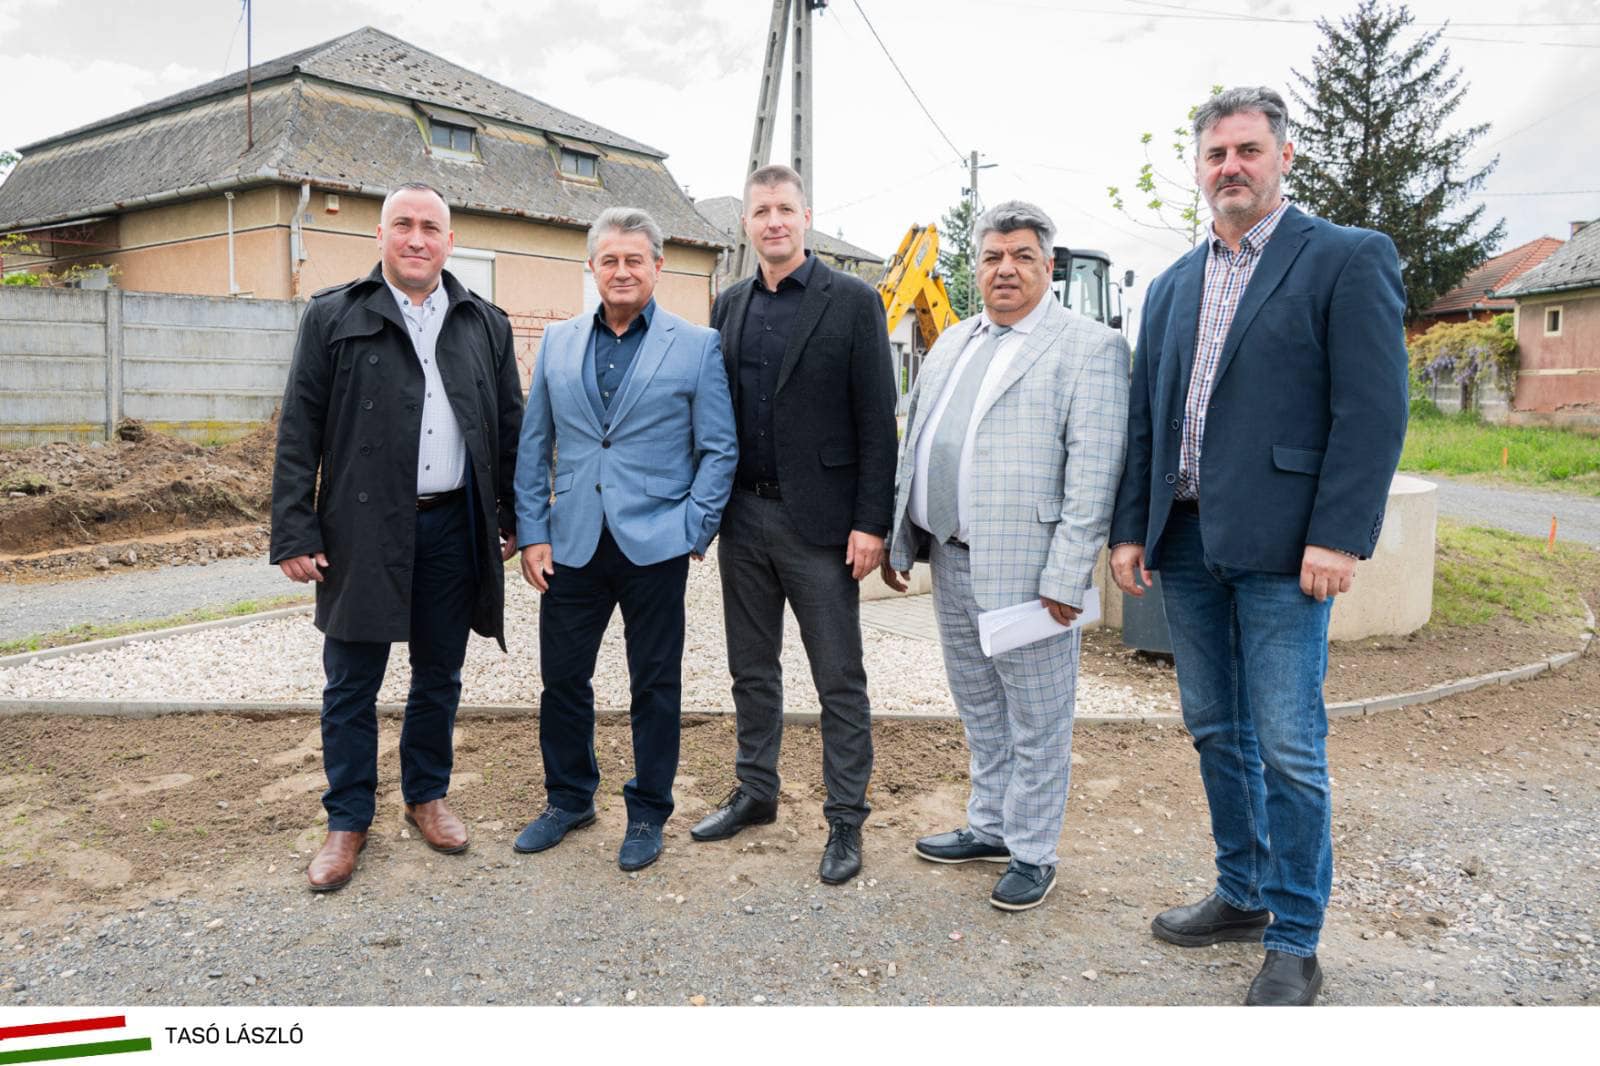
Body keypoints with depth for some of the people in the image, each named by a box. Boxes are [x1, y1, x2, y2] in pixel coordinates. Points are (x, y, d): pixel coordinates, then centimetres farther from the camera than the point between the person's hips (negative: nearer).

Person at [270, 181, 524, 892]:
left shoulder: (486, 324, 10)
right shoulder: (332, 317, 2)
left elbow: (509, 428, 12)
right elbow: (299, 432, -2)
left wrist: (509, 519, 7)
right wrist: (295, 533, -7)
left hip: (454, 526, 2)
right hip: (363, 530, -2)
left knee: (439, 678, 13)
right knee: (351, 685, 6)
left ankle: (427, 796, 31)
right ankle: (348, 820, 22)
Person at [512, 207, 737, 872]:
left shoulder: (697, 347, -1)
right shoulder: (557, 343, 9)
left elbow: (720, 450, -1)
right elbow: (534, 446, 11)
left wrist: (693, 533, -9)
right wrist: (532, 532, 3)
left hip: (655, 546, -3)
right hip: (572, 543, 3)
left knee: (655, 684, 8)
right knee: (562, 677, 10)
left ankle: (648, 814, 24)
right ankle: (568, 800, 31)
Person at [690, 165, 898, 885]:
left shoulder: (853, 302, -5)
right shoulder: (729, 306, 10)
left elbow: (877, 420, -8)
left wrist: (871, 522, -13)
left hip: (818, 522, -5)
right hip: (743, 515, 5)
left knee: (839, 681, 3)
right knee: (751, 670, 16)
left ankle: (846, 820, 16)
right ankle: (756, 793, 32)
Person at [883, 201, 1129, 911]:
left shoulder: (1088, 347, -7)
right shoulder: (952, 343, 16)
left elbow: (1093, 473, -14)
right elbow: (914, 448, 17)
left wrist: (1067, 576, -19)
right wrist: (899, 540, 13)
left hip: (1026, 571, -7)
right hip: (951, 560, 7)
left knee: (1036, 720, 5)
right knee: (978, 708, 19)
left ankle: (1033, 852, 21)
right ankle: (990, 827, 36)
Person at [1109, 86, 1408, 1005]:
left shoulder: (1348, 259, -2)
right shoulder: (1174, 286, 15)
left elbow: (1375, 409, -10)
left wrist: (1340, 538, -16)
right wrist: (1131, 529, 10)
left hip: (1280, 548, -6)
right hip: (1187, 543, 6)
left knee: (1288, 747, -1)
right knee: (1216, 732, 15)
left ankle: (1295, 944, 14)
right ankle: (1243, 894, 31)